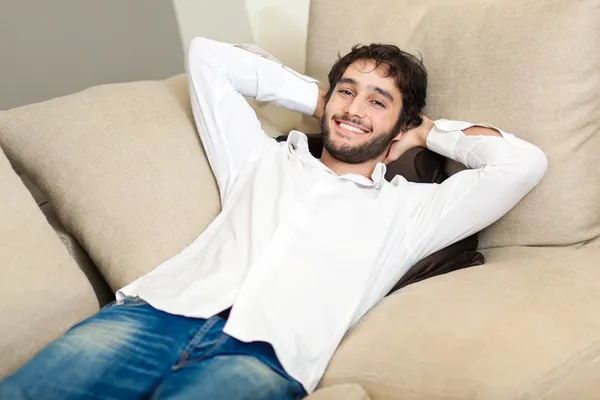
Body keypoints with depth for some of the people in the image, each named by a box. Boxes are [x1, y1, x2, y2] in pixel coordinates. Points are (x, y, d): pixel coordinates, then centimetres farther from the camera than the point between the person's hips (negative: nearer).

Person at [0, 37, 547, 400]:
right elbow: (207, 56, 37)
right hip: (161, 311, 3)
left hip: (265, 355, -2)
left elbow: (523, 162, 13)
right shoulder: (263, 159, 30)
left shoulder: (407, 210, 21)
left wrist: (430, 131, 27)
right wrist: (315, 97, 36)